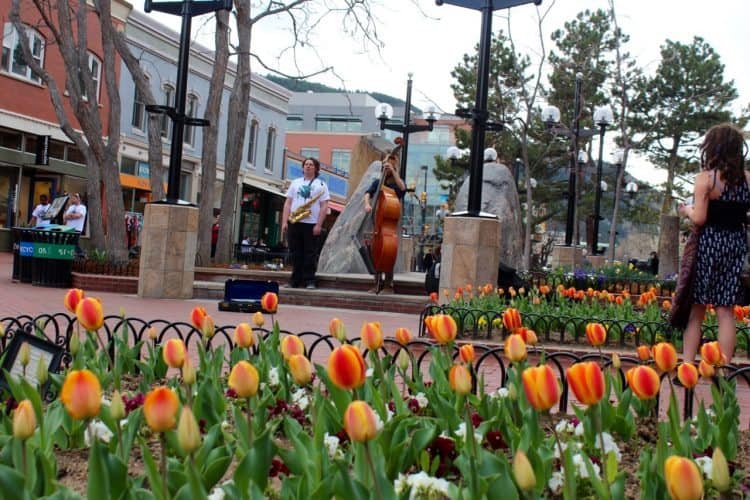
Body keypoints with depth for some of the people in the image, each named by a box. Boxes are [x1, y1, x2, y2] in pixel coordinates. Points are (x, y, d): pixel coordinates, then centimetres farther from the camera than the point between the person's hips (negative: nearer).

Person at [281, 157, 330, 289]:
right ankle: (295, 280, 10)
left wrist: (319, 225, -11)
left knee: (309, 254, -1)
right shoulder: (295, 183, 15)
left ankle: (309, 280, 3)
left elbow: (324, 207, -2)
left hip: (311, 224, -3)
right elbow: (288, 203, 11)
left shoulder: (321, 185, 4)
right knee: (295, 253, 5)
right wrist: (284, 222, 1)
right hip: (294, 223, 3)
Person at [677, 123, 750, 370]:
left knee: (696, 308, 5)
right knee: (726, 310, 7)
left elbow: (699, 218, -14)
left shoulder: (706, 177, -10)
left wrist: (686, 210, 6)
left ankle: (687, 366, 6)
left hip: (709, 243, -4)